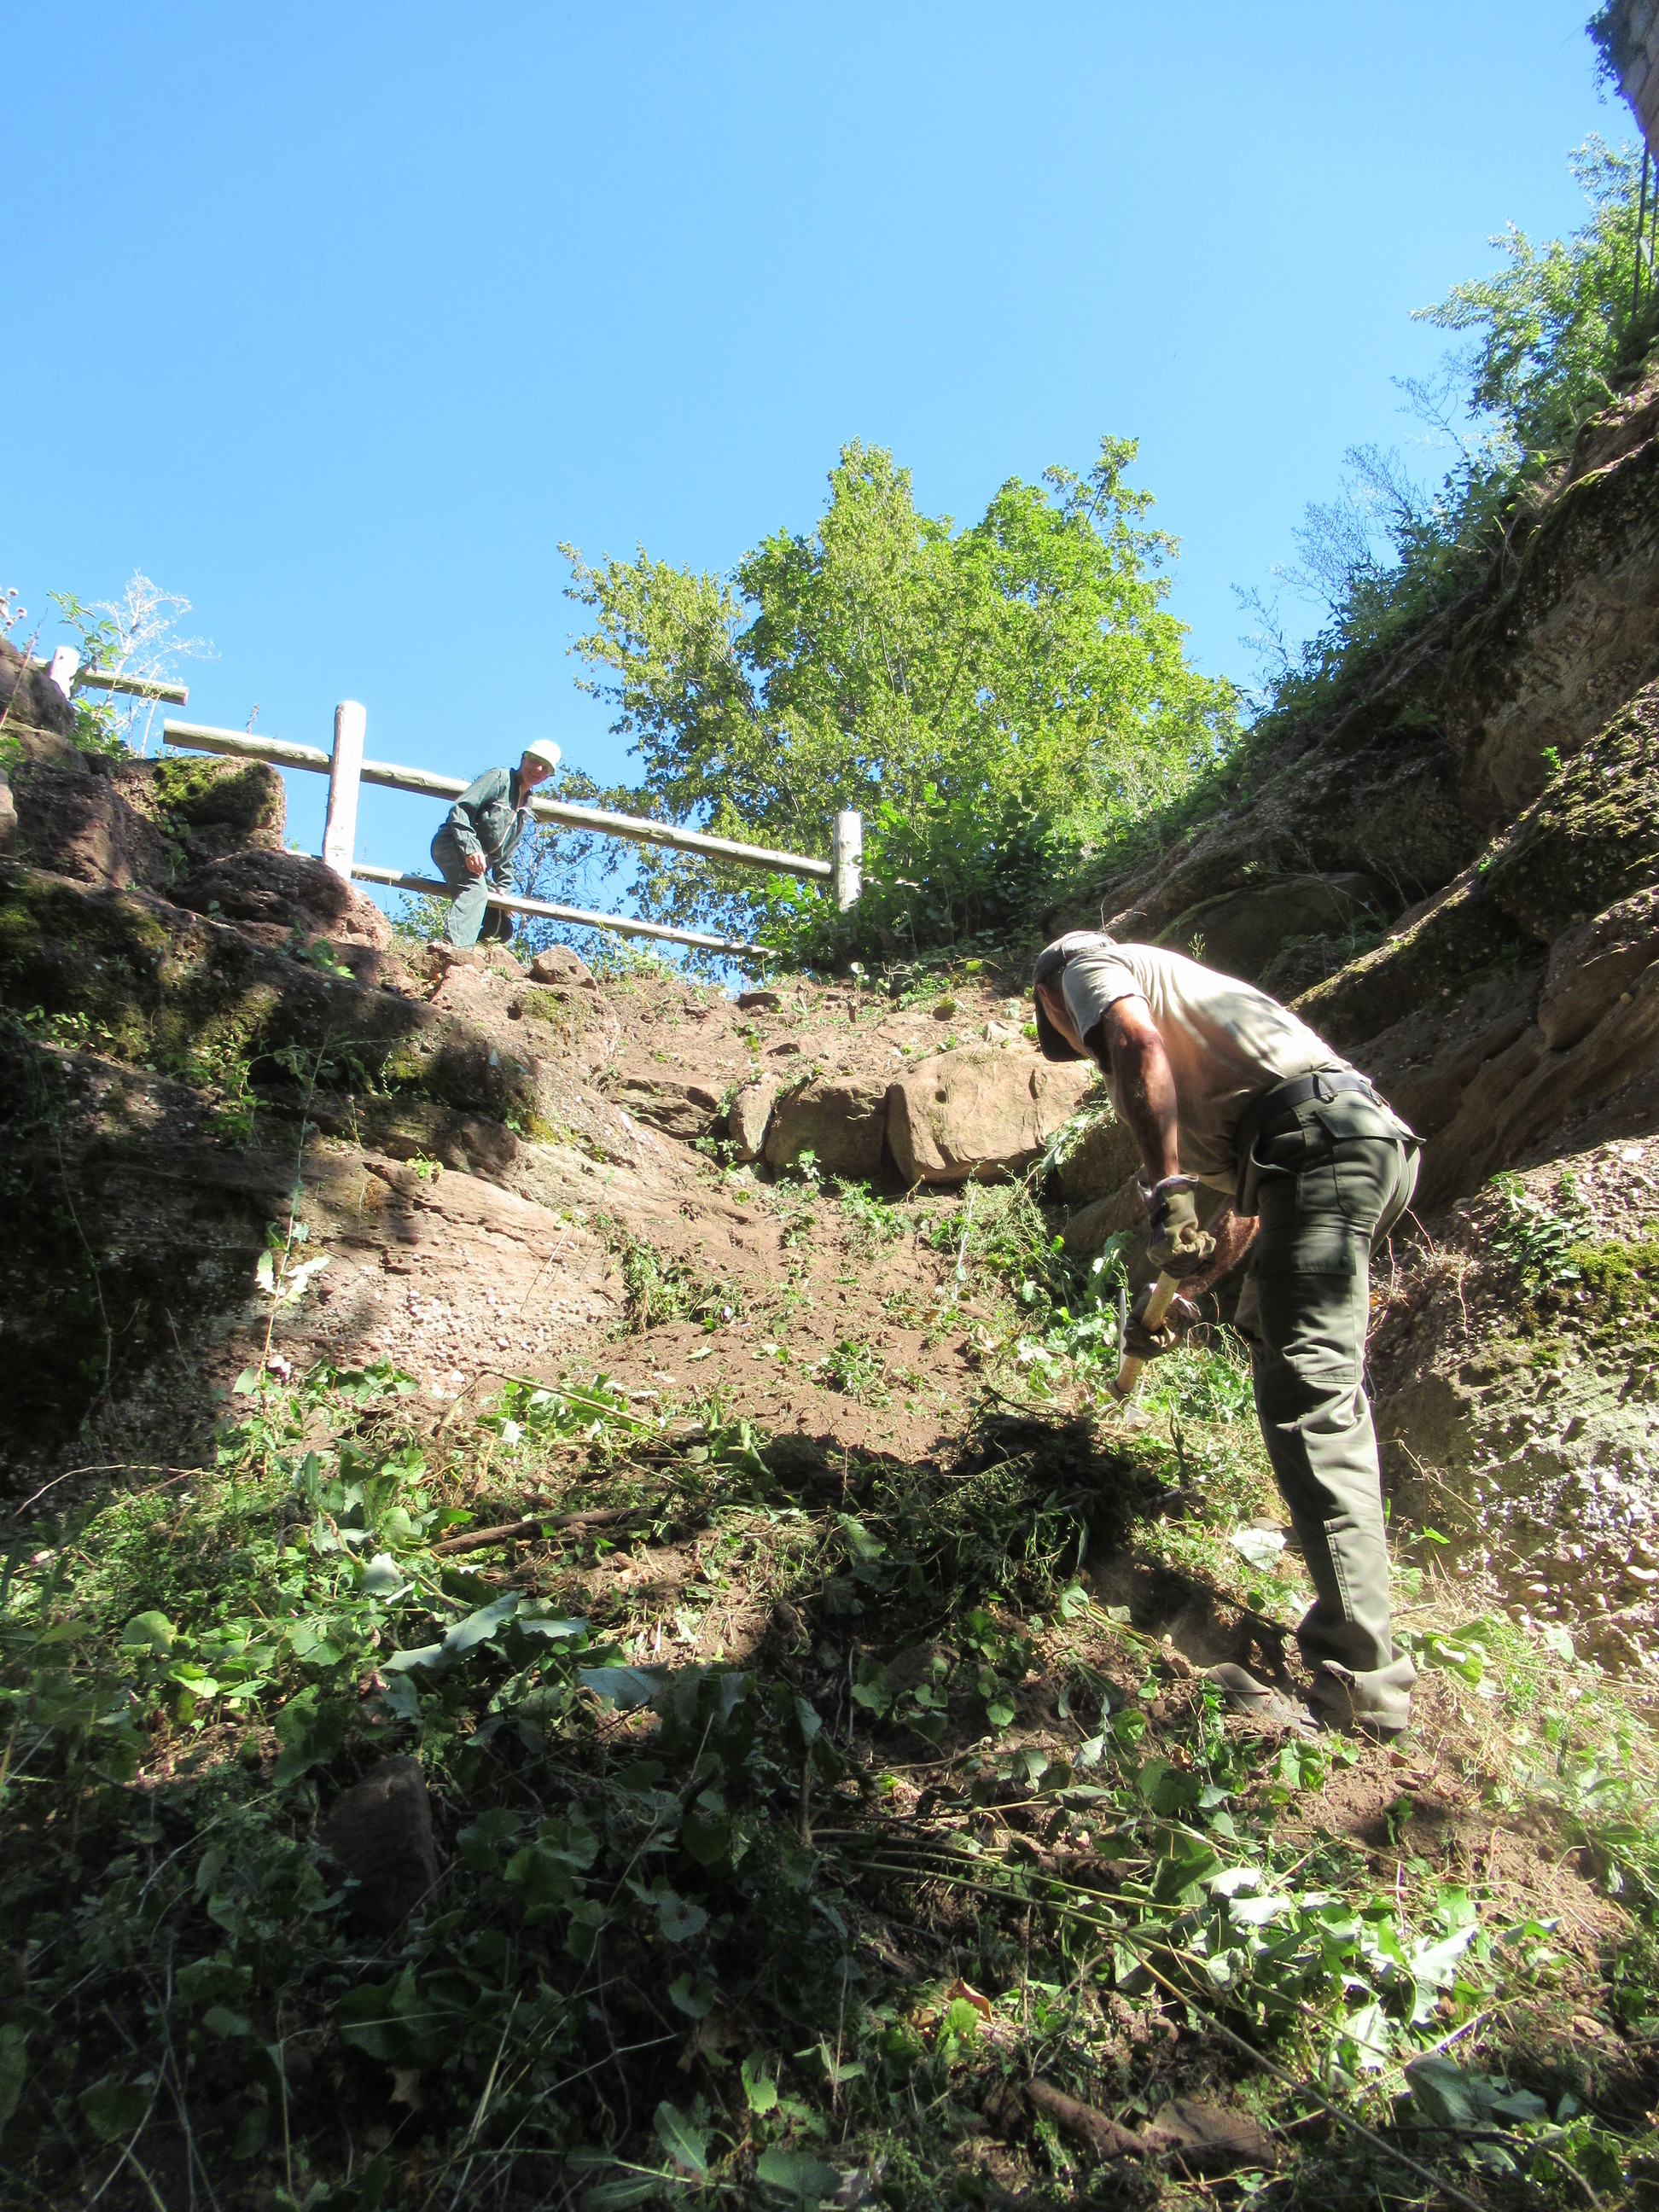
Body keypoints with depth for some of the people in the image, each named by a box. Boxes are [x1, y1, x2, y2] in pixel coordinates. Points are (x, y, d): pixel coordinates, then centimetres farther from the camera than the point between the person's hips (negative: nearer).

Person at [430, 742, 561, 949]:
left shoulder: (525, 810, 21)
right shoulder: (500, 778, -4)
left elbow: (506, 853, 23)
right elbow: (460, 809, -16)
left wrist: (503, 887, 10)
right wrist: (470, 848, -28)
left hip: (481, 862, 9)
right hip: (452, 845, -9)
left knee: (502, 928, 7)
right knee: (476, 889, -39)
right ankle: (455, 947, -55)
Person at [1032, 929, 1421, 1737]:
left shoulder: (1085, 959, 12)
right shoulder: (1176, 996, 36)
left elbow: (1139, 1044, -14)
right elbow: (1249, 1201, 33)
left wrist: (1168, 1192, -20)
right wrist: (1185, 1293, 33)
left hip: (1315, 1132, -10)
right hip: (1373, 1135, 10)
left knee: (1304, 1396, -15)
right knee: (1273, 1332, 29)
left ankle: (1360, 1679, -18)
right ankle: (1337, 1530, 43)